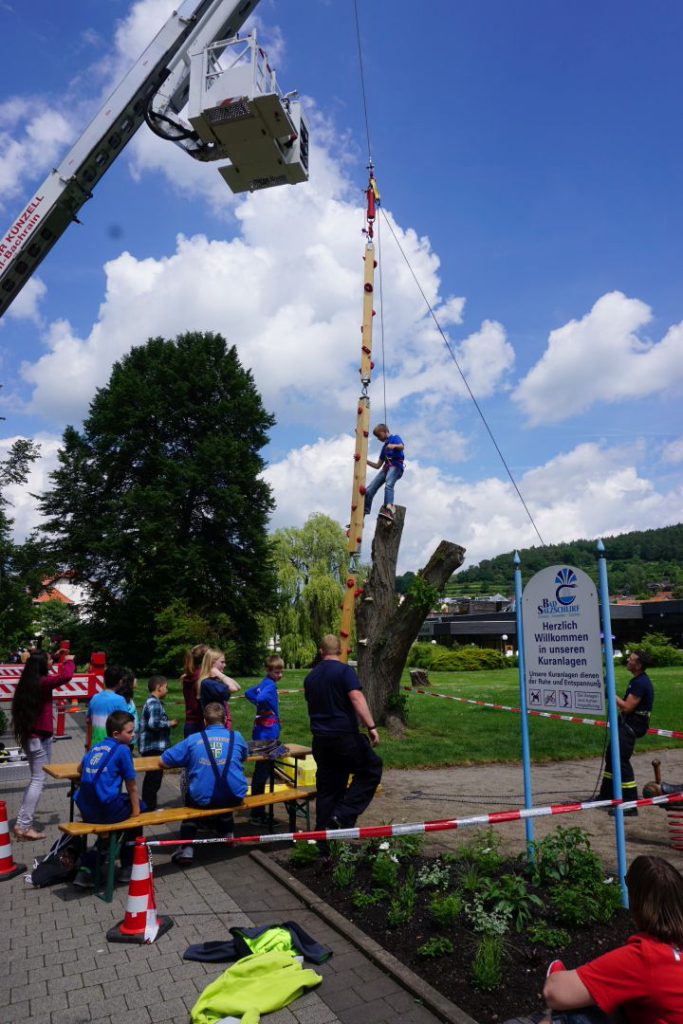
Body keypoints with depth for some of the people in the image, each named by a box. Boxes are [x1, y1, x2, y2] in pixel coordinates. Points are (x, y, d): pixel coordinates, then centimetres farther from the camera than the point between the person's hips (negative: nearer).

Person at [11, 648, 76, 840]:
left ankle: (22, 823, 17)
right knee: (38, 781, -3)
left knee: (35, 780, 16)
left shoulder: (27, 681, 6)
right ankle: (24, 826, -2)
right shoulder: (42, 682, -17)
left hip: (29, 736, 9)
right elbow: (66, 675, -31)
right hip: (40, 737, -9)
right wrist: (68, 660, -12)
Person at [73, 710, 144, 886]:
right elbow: (131, 785, -2)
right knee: (140, 806, 18)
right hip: (107, 810, -7)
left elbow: (80, 770, 30)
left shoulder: (96, 746, 13)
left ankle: (85, 870, 25)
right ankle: (127, 867, 24)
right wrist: (136, 809, 10)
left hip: (85, 809, 7)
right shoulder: (122, 749, -7)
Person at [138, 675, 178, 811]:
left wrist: (167, 723, 12)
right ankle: (150, 807, 5)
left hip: (152, 747, 10)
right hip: (154, 747, -10)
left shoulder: (152, 701, 15)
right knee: (154, 777, -2)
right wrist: (169, 723, -15)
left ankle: (148, 806, 28)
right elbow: (154, 723, -28)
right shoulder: (155, 703, -18)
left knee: (152, 777, 18)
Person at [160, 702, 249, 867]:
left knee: (190, 798, 34)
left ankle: (186, 847, 22)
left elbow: (162, 762, 5)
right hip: (234, 798, 2)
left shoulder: (193, 739, 2)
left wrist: (189, 761, 20)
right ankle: (226, 834, 50)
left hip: (203, 799, -2)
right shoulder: (236, 737, 6)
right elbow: (244, 757, 27)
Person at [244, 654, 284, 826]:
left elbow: (248, 693, 23)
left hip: (261, 730, 10)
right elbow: (262, 698, -34)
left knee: (260, 770, 17)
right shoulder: (270, 684, -16)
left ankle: (257, 811, 28)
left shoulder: (263, 683, 11)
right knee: (262, 772, -5)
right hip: (267, 730, -10)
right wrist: (267, 708, -15)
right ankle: (257, 814, 1)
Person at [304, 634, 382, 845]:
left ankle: (324, 842, 15)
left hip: (320, 739, 6)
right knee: (372, 769, 10)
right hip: (345, 735, -6)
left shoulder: (310, 677, 11)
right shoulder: (344, 671, -9)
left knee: (327, 788, 12)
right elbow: (356, 698, -22)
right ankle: (344, 815, -2)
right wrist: (371, 726, -24)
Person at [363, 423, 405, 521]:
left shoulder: (394, 437, 9)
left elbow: (401, 446, -16)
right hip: (386, 467, 7)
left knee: (388, 485, -36)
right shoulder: (384, 446, 29)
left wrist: (394, 446, -38)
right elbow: (377, 466, 28)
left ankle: (389, 509, -57)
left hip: (396, 466, -7)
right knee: (369, 490, -3)